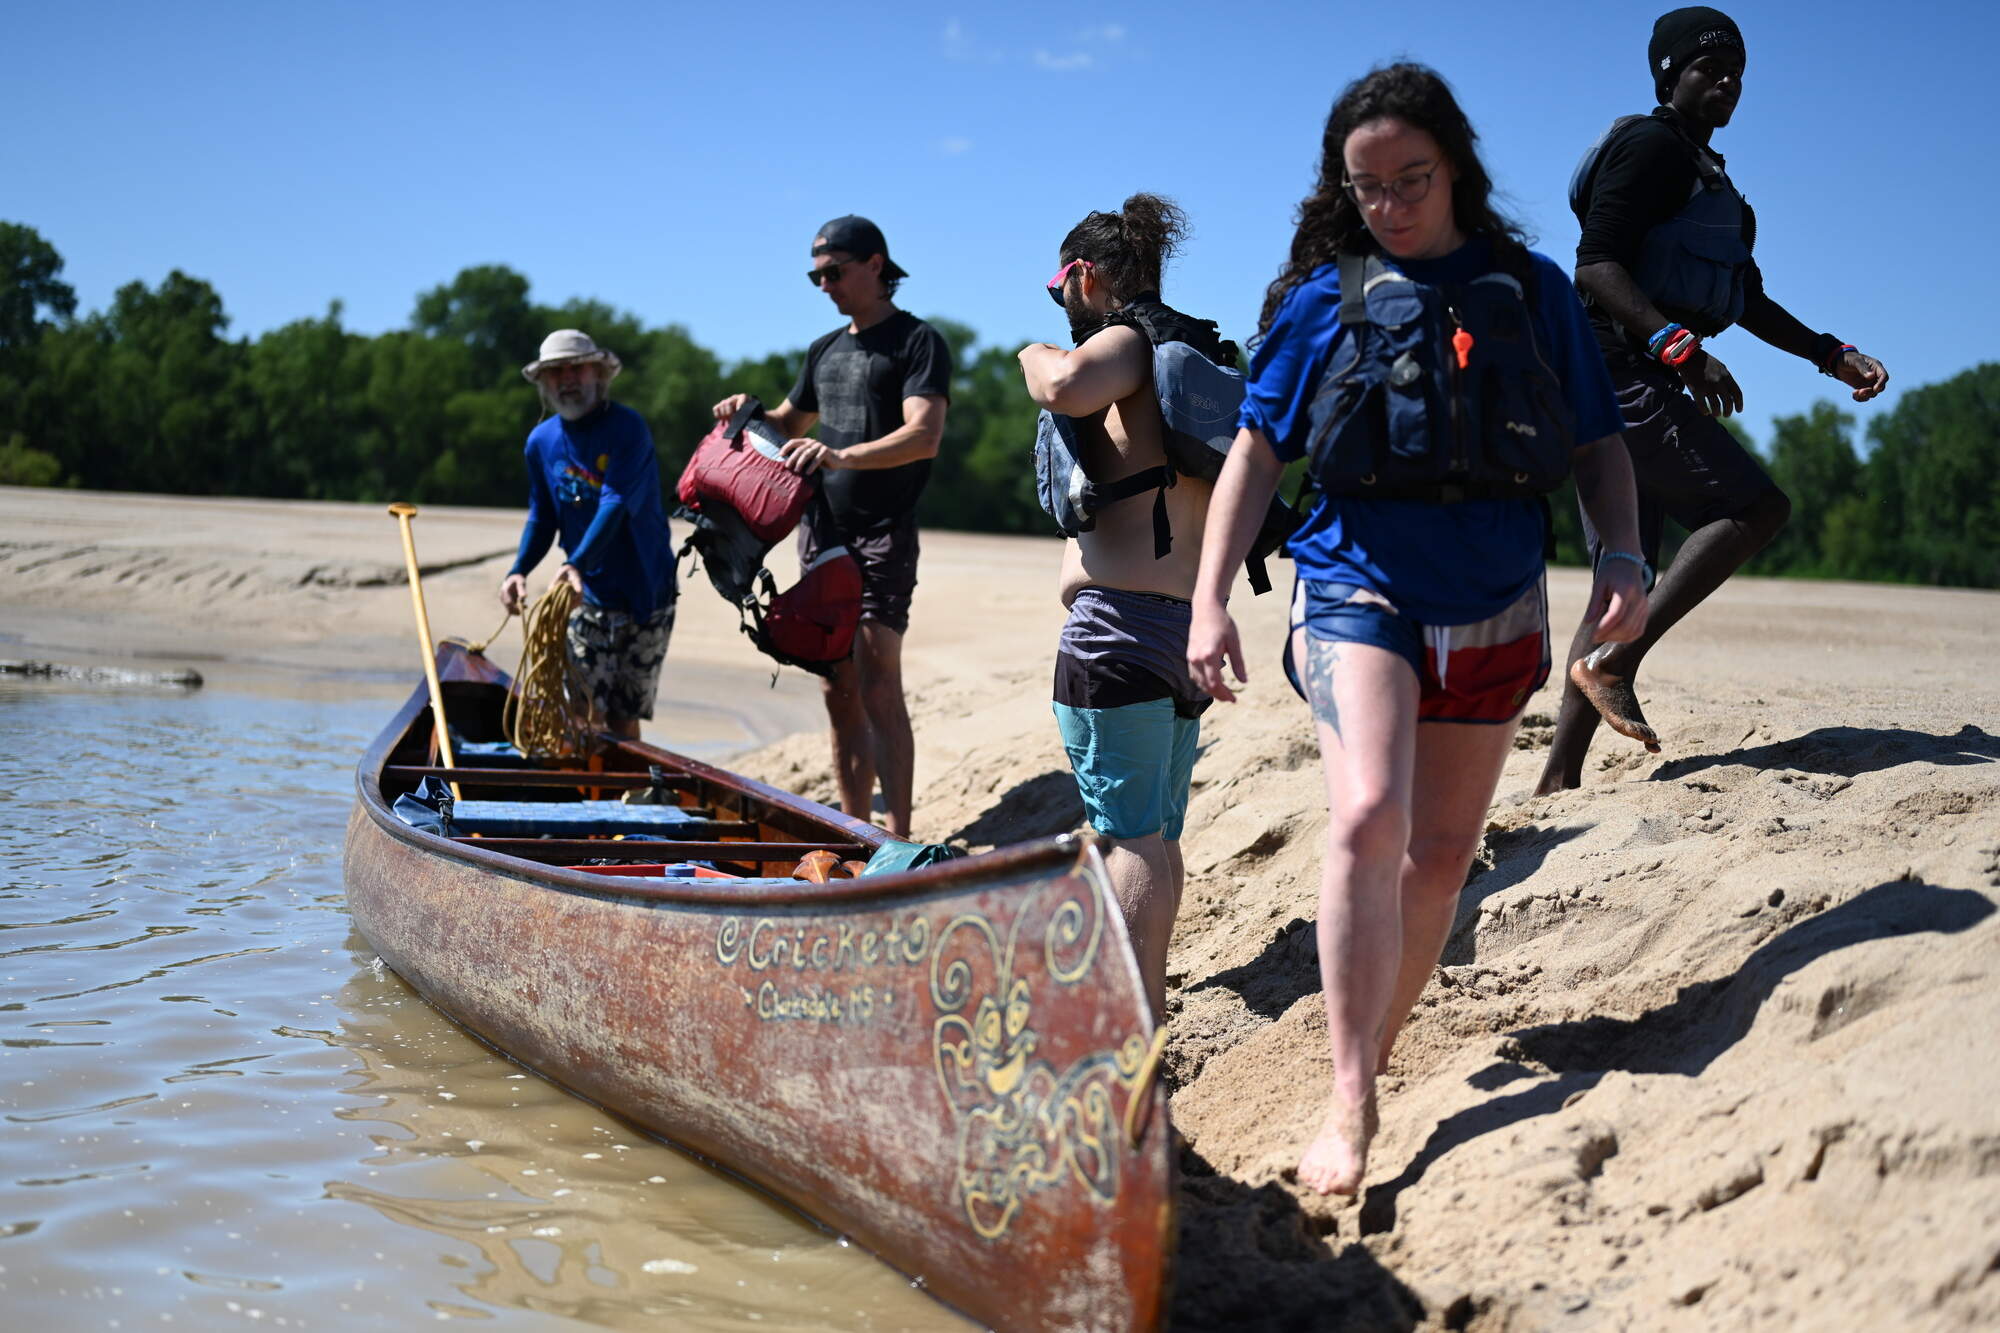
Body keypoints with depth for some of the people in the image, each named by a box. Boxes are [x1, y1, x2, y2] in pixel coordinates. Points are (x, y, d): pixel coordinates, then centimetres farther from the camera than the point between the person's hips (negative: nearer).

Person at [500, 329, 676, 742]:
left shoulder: (627, 428, -12)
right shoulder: (541, 441, 4)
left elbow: (617, 504, -25)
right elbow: (542, 517, 13)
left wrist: (578, 563, -39)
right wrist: (519, 570, -5)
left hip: (645, 593, -3)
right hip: (586, 595, 4)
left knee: (624, 718, 1)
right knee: (586, 714, -5)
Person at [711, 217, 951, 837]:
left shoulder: (917, 341, -4)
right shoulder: (825, 350, 19)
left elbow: (924, 436, -19)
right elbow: (788, 424, 33)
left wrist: (842, 456, -34)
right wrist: (749, 412, 9)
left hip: (882, 535, -7)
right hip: (821, 531, 7)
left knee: (877, 687, -15)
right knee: (839, 693, 7)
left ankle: (898, 840, -15)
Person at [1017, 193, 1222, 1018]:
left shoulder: (1129, 340, -7)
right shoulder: (1199, 350, 21)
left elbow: (1067, 386, -29)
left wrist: (1036, 356, -8)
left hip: (1122, 618, -9)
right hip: (1188, 616, 9)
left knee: (1131, 837, -9)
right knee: (1158, 834, 16)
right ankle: (1148, 1000, 25)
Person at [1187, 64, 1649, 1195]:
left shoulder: (1531, 289, 6)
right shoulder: (1323, 296, 3)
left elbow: (1597, 443, 11)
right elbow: (1256, 453, 4)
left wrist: (1624, 555, -6)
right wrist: (1210, 601, -4)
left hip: (1496, 608, 3)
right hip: (1362, 588, -2)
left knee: (1443, 851, 8)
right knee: (1369, 818, -22)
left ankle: (1377, 1049, 26)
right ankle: (1351, 1102, -17)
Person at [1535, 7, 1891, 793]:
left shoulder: (1707, 177, 26)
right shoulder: (1651, 147, -5)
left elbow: (1748, 299, 32)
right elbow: (1596, 264, -18)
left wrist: (1832, 355, 23)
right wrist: (1679, 346, -29)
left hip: (1646, 383, 10)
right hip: (1615, 369, -10)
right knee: (1755, 506, -17)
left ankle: (1557, 780, 2)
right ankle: (1614, 663, -21)